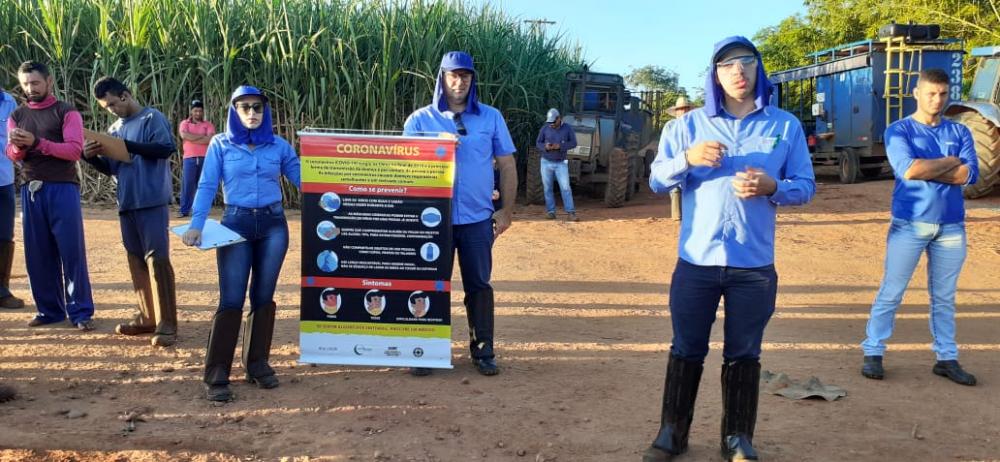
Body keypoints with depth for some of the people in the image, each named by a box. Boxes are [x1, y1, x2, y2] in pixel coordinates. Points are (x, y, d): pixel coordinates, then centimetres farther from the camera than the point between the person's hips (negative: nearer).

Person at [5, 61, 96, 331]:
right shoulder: (16, 115, 15)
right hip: (30, 190, 4)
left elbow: (75, 150, -9)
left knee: (72, 252, -4)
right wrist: (18, 146, -15)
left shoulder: (66, 112, 2)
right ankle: (49, 309, 15)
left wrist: (37, 142, -18)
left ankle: (81, 312, 1)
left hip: (62, 188, -4)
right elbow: (12, 156, 8)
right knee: (37, 254, 6)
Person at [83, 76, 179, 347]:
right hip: (126, 204, 7)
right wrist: (91, 157, 1)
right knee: (136, 261, 9)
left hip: (152, 202, -7)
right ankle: (147, 318, 18)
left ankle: (166, 325, -10)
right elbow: (111, 169, 19)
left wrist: (127, 145, -18)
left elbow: (165, 148, -17)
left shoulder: (152, 118, -2)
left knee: (157, 260, -10)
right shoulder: (115, 129, 17)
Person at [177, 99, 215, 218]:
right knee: (187, 184, -3)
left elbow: (211, 139, -8)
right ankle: (184, 210, -1)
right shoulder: (185, 123, 10)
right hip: (189, 158, -1)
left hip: (204, 159, 1)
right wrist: (202, 136, -7)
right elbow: (184, 135, -11)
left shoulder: (208, 124, 10)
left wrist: (192, 138, -7)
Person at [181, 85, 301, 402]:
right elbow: (206, 186, -2)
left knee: (264, 296, 6)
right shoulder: (221, 144, 3)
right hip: (236, 224, -2)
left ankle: (258, 364, 19)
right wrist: (196, 225, -14)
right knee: (231, 299, -7)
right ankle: (216, 376, -1)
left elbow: (302, 180, 6)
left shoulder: (279, 146, 7)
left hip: (273, 225, 2)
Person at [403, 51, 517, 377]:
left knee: (479, 285, 7)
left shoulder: (491, 117, 3)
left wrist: (507, 211, 3)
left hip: (478, 219, 1)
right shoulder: (419, 120, 1)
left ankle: (483, 352, 18)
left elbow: (507, 166, 7)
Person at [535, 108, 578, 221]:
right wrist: (545, 147, -20)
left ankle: (571, 212, -7)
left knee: (565, 188, -8)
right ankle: (550, 211, 12)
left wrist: (560, 146, -21)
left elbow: (573, 143, -5)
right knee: (547, 188, 5)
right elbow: (538, 143, 3)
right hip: (546, 162, 2)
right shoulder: (544, 128, -2)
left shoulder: (567, 128, -4)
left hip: (561, 163, -2)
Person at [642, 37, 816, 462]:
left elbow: (806, 186, 5)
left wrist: (772, 187, -16)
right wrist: (687, 159, -17)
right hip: (696, 262, 0)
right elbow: (657, 181, 2)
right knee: (686, 350, 8)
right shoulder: (689, 124, 4)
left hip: (755, 266, 0)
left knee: (743, 355, 9)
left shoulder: (786, 125, 4)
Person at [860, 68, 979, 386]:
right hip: (909, 224, -3)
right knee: (891, 293, 2)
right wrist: (950, 161, -6)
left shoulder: (959, 132, 9)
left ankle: (946, 358, 21)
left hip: (951, 226, 3)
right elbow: (908, 168, -18)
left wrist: (925, 169, -12)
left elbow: (971, 174, -6)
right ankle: (873, 353, 11)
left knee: (944, 297, 12)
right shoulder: (899, 130, -1)